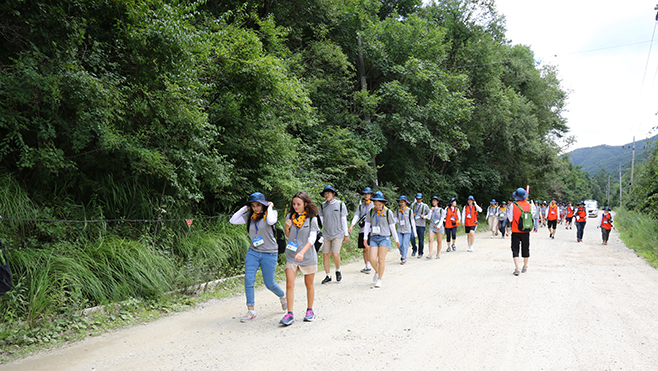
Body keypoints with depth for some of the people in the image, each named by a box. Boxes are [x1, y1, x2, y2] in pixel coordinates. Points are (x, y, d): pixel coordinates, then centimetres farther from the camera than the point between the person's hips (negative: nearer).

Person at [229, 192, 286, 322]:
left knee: (269, 284, 4)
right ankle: (251, 311, 1)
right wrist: (244, 208, -1)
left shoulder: (271, 213, -6)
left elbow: (271, 221, -30)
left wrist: (270, 208, -15)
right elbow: (233, 220, -1)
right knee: (248, 280, -8)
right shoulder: (250, 216, 5)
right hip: (253, 252, 4)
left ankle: (283, 296, 36)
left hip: (269, 253, -4)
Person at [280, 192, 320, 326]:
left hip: (308, 256, -2)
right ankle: (289, 314, -1)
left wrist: (302, 252, -30)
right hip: (291, 255, 2)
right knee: (289, 284, -7)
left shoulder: (311, 219, -8)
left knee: (309, 284, 11)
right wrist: (286, 227, -9)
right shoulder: (290, 216, 2)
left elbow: (312, 239, -15)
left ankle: (310, 311, 27)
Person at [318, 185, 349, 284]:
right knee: (325, 255, 1)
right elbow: (321, 220, 12)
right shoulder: (323, 206, 6)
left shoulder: (340, 204, 0)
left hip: (338, 234, -3)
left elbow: (344, 220, 3)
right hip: (326, 234, 3)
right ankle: (328, 276, 15)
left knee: (335, 254, -14)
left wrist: (346, 234, 3)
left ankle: (338, 270, 13)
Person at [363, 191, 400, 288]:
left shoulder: (388, 212, -1)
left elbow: (392, 227, 4)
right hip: (374, 238, 3)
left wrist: (397, 240, 8)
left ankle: (379, 279, 9)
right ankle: (377, 272, 25)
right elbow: (367, 225, 8)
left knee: (381, 259, -4)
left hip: (385, 238, -2)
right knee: (372, 259, -6)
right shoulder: (371, 212, 6)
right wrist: (365, 238, 1)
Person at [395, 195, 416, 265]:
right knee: (400, 245, 0)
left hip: (407, 230, -3)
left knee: (405, 245, -7)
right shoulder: (398, 211, 6)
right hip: (400, 230, 3)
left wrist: (414, 231, 2)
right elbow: (395, 219, 4)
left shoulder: (409, 210, -3)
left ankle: (404, 259, 2)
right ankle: (402, 255, 25)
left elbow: (412, 221, 1)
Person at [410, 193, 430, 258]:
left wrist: (424, 216, -10)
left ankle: (420, 253, 14)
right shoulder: (413, 205, 10)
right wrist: (412, 215, -2)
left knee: (421, 239, 1)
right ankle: (414, 250, 18)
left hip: (421, 224, -2)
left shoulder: (425, 206, 3)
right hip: (413, 224, 2)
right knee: (412, 238, -7)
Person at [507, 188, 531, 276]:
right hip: (526, 231, 3)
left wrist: (508, 210, 8)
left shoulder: (513, 205, -11)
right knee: (525, 249, 17)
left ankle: (517, 269, -10)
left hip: (516, 231, -3)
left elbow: (510, 219, -8)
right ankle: (525, 267, 31)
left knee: (515, 250, 1)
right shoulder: (528, 205, -2)